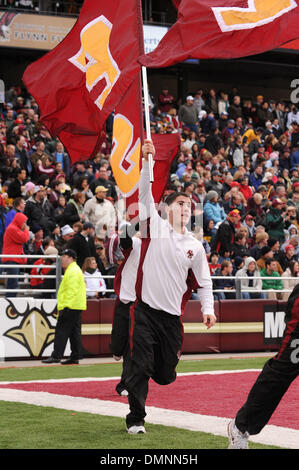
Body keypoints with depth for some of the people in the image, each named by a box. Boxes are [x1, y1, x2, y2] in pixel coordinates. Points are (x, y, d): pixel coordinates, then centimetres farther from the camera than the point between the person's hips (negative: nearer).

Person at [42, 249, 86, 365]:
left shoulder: (73, 271, -13)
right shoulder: (74, 270, 21)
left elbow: (71, 291, -21)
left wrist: (64, 306, -23)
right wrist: (62, 305, 24)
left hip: (70, 307, -11)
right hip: (77, 307, 11)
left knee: (61, 330, -9)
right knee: (74, 332, 9)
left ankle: (56, 356, -10)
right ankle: (75, 357, 10)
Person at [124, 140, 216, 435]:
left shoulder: (195, 246, 10)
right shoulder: (155, 227, 3)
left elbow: (204, 282, 14)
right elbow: (144, 195, -8)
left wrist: (207, 309, -1)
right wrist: (147, 162, -18)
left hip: (172, 316, 3)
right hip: (145, 311, -3)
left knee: (166, 374, 9)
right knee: (141, 366, -10)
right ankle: (136, 418, 1)